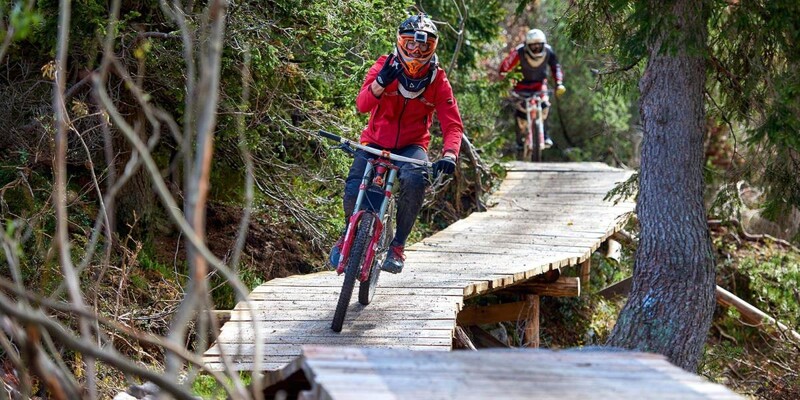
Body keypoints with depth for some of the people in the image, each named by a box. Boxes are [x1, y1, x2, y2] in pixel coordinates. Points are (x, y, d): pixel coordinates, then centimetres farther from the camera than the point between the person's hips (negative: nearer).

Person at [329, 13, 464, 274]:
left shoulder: (438, 81, -8)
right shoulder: (385, 67, -11)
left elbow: (453, 125, -13)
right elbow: (362, 105, -24)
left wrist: (449, 155, -33)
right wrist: (380, 83, -44)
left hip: (411, 146, 0)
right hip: (375, 142, 0)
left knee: (415, 180, -35)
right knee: (353, 191, -22)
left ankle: (398, 246, -18)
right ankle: (348, 236, 14)